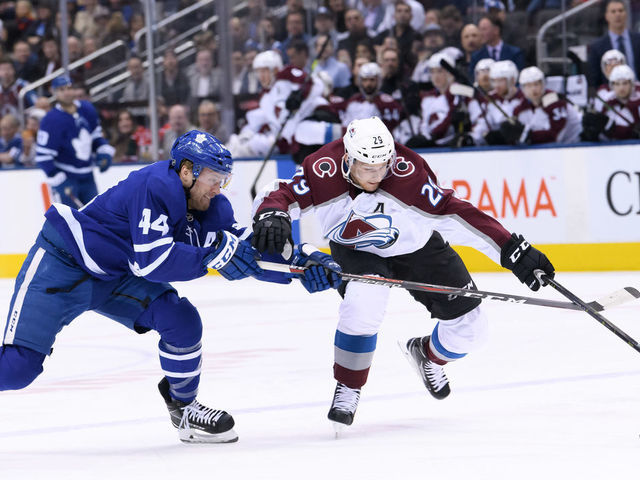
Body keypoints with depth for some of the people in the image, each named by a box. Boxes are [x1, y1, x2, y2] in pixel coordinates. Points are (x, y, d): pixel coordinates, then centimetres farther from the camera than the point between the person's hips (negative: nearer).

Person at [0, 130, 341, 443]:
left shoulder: (210, 207, -2)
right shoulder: (156, 186, -27)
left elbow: (248, 253, 2)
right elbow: (151, 262, -33)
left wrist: (301, 266, -12)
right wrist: (214, 255, -33)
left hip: (117, 276, 8)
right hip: (62, 263, -8)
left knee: (182, 320, -10)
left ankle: (183, 407, 10)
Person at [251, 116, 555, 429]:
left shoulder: (407, 171, -34)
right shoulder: (325, 171, -31)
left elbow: (451, 214, -33)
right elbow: (280, 196, -25)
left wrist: (513, 251, -36)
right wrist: (271, 216, -50)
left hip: (417, 247, 1)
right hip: (355, 249, -1)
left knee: (468, 328, -2)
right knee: (364, 303, -33)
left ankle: (428, 354, 34)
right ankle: (347, 390, -9)